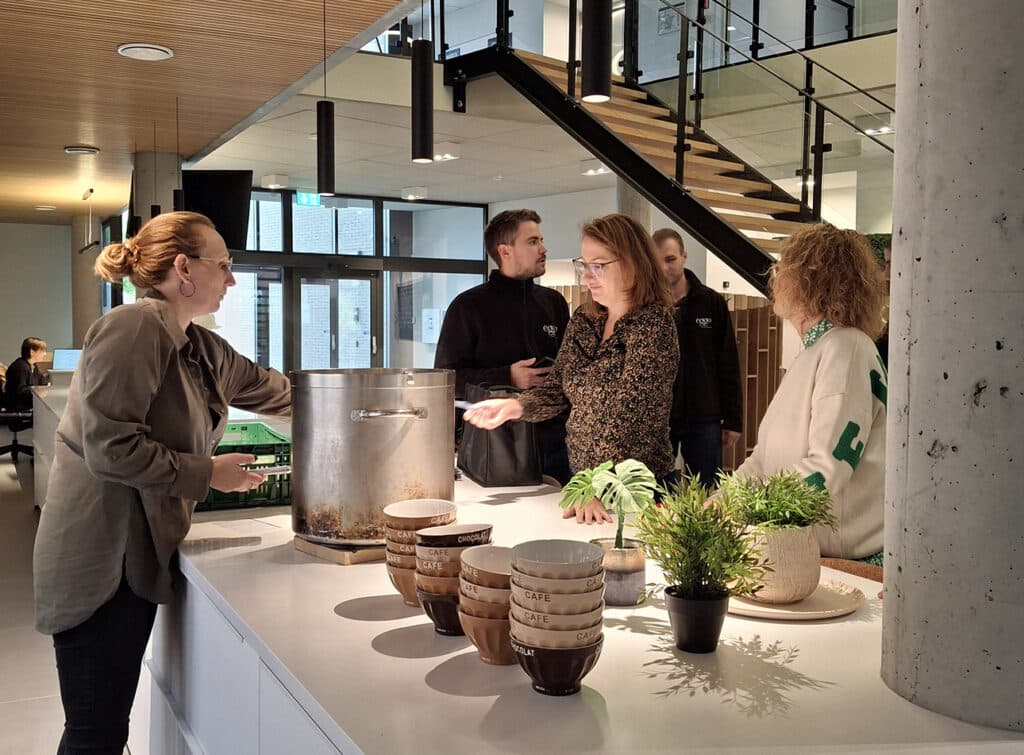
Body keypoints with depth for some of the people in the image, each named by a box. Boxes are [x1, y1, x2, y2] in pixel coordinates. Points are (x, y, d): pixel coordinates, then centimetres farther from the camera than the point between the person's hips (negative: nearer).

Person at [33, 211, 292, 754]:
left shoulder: (202, 348, 11)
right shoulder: (134, 328, -17)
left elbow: (273, 391, 21)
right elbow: (109, 449, -23)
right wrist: (208, 473, -14)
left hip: (140, 555, 9)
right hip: (99, 561, -9)